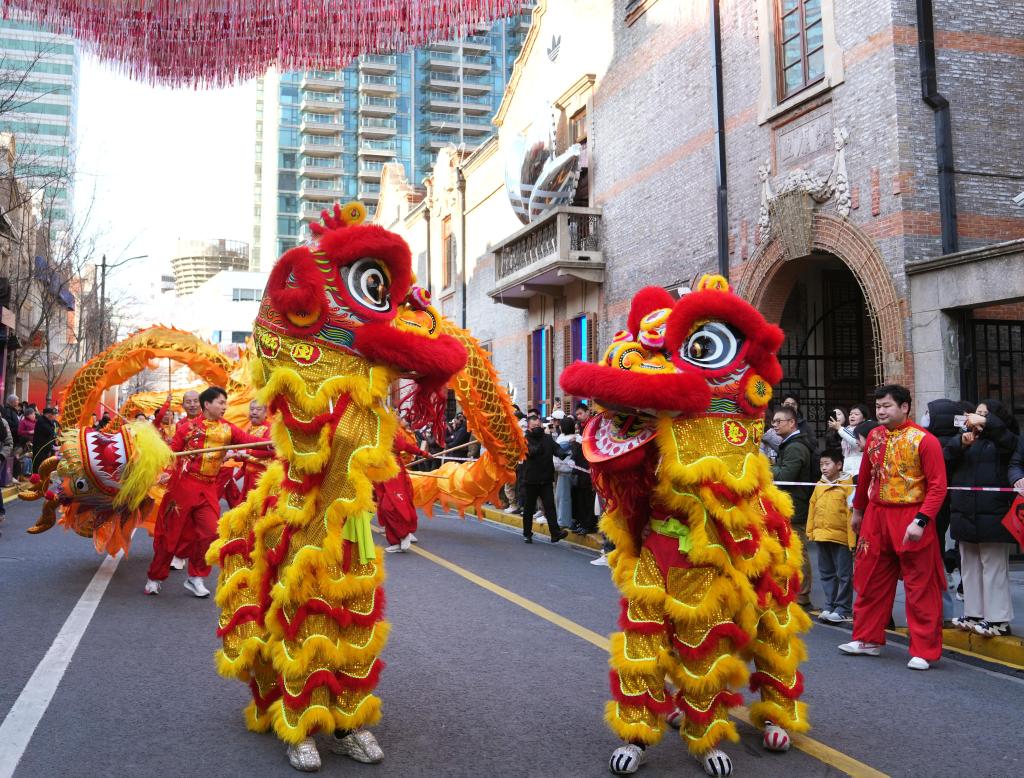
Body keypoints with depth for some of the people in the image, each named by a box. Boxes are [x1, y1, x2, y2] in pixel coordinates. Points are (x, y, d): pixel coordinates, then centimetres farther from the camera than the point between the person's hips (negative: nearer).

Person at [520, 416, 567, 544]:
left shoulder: (548, 438, 7)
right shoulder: (525, 440, -4)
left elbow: (557, 449, -4)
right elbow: (532, 451, -21)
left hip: (546, 479, 2)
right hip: (531, 480, -2)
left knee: (550, 505, -6)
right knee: (528, 508, 9)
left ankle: (555, 533, -10)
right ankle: (527, 534, 21)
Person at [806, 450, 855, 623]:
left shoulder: (848, 485, -9)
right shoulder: (819, 485, 11)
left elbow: (852, 512, -13)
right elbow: (812, 508, 14)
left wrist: (852, 538, -16)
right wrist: (810, 531, 11)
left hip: (841, 537, -6)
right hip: (821, 536, 7)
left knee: (843, 574, 4)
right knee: (827, 574, 14)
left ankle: (843, 609, 12)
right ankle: (830, 606, 23)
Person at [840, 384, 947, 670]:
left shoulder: (924, 440, -13)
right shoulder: (874, 436, 6)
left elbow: (938, 486, -16)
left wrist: (921, 521, -24)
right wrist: (858, 510, 22)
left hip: (910, 519, -6)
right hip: (876, 516, 6)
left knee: (921, 587, 2)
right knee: (870, 580, 14)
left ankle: (924, 651, 13)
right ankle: (869, 639, 28)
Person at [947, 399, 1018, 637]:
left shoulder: (1001, 440, 3)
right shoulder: (967, 440, 17)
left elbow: (1011, 442, -20)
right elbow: (946, 457, 3)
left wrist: (986, 423, -28)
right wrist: (961, 444, -16)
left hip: (992, 516, -6)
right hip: (965, 515, 6)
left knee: (994, 568, -3)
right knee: (970, 567, 10)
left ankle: (999, 620, 2)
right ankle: (974, 615, 18)